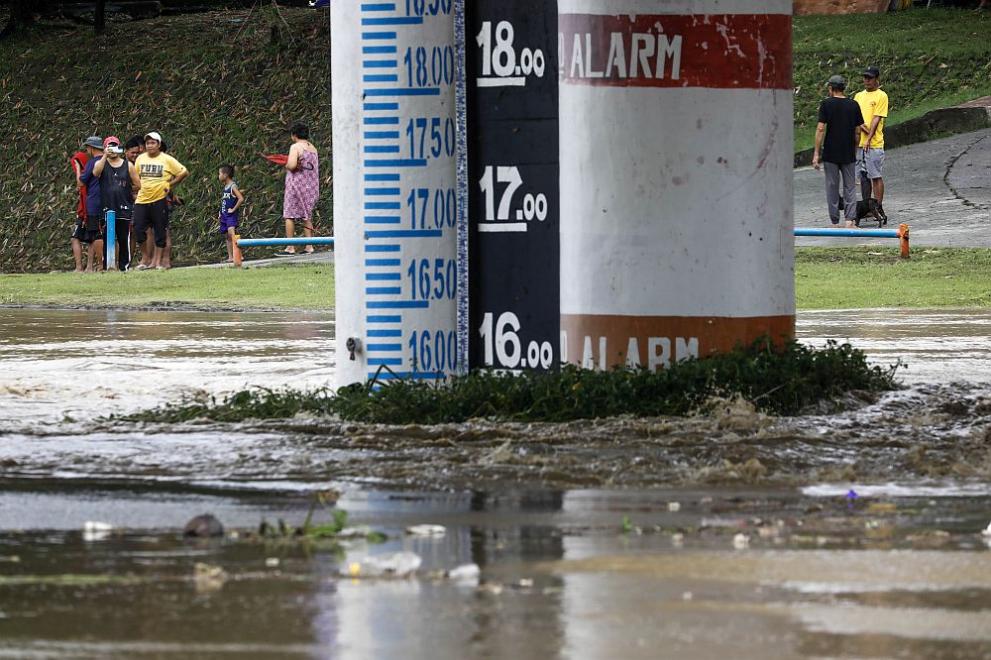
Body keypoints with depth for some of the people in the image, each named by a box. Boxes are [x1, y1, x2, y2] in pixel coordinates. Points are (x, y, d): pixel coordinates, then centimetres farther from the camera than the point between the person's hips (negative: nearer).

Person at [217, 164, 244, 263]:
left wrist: (233, 209, -17)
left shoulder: (233, 186, -11)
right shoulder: (225, 187, 15)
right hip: (224, 215, 9)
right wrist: (221, 213, 18)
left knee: (231, 232, -25)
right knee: (228, 237, 11)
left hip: (231, 215, -9)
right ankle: (230, 257, 15)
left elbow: (241, 199, -21)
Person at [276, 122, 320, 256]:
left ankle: (290, 248, -7)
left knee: (290, 215, -2)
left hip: (297, 183, -7)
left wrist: (287, 166, -1)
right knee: (307, 216, 11)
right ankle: (309, 247, 4)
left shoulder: (296, 147, -11)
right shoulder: (313, 148, 12)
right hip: (311, 185, 7)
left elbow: (292, 165, -22)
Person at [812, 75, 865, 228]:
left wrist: (816, 154, -8)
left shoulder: (826, 104, -7)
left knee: (832, 188, 7)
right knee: (850, 188, 7)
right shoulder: (853, 106, 2)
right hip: (849, 155, 2)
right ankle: (850, 218, -7)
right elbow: (858, 132, 5)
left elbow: (820, 129, -10)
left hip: (830, 154, -2)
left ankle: (835, 222, 10)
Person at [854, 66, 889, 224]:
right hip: (859, 143, 6)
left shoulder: (881, 96, -3)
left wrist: (868, 139, -16)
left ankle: (879, 208, 0)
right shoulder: (859, 96, 15)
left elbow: (877, 119, -10)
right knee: (863, 176, 8)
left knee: (876, 177, -4)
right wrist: (862, 126, -13)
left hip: (874, 144, -6)